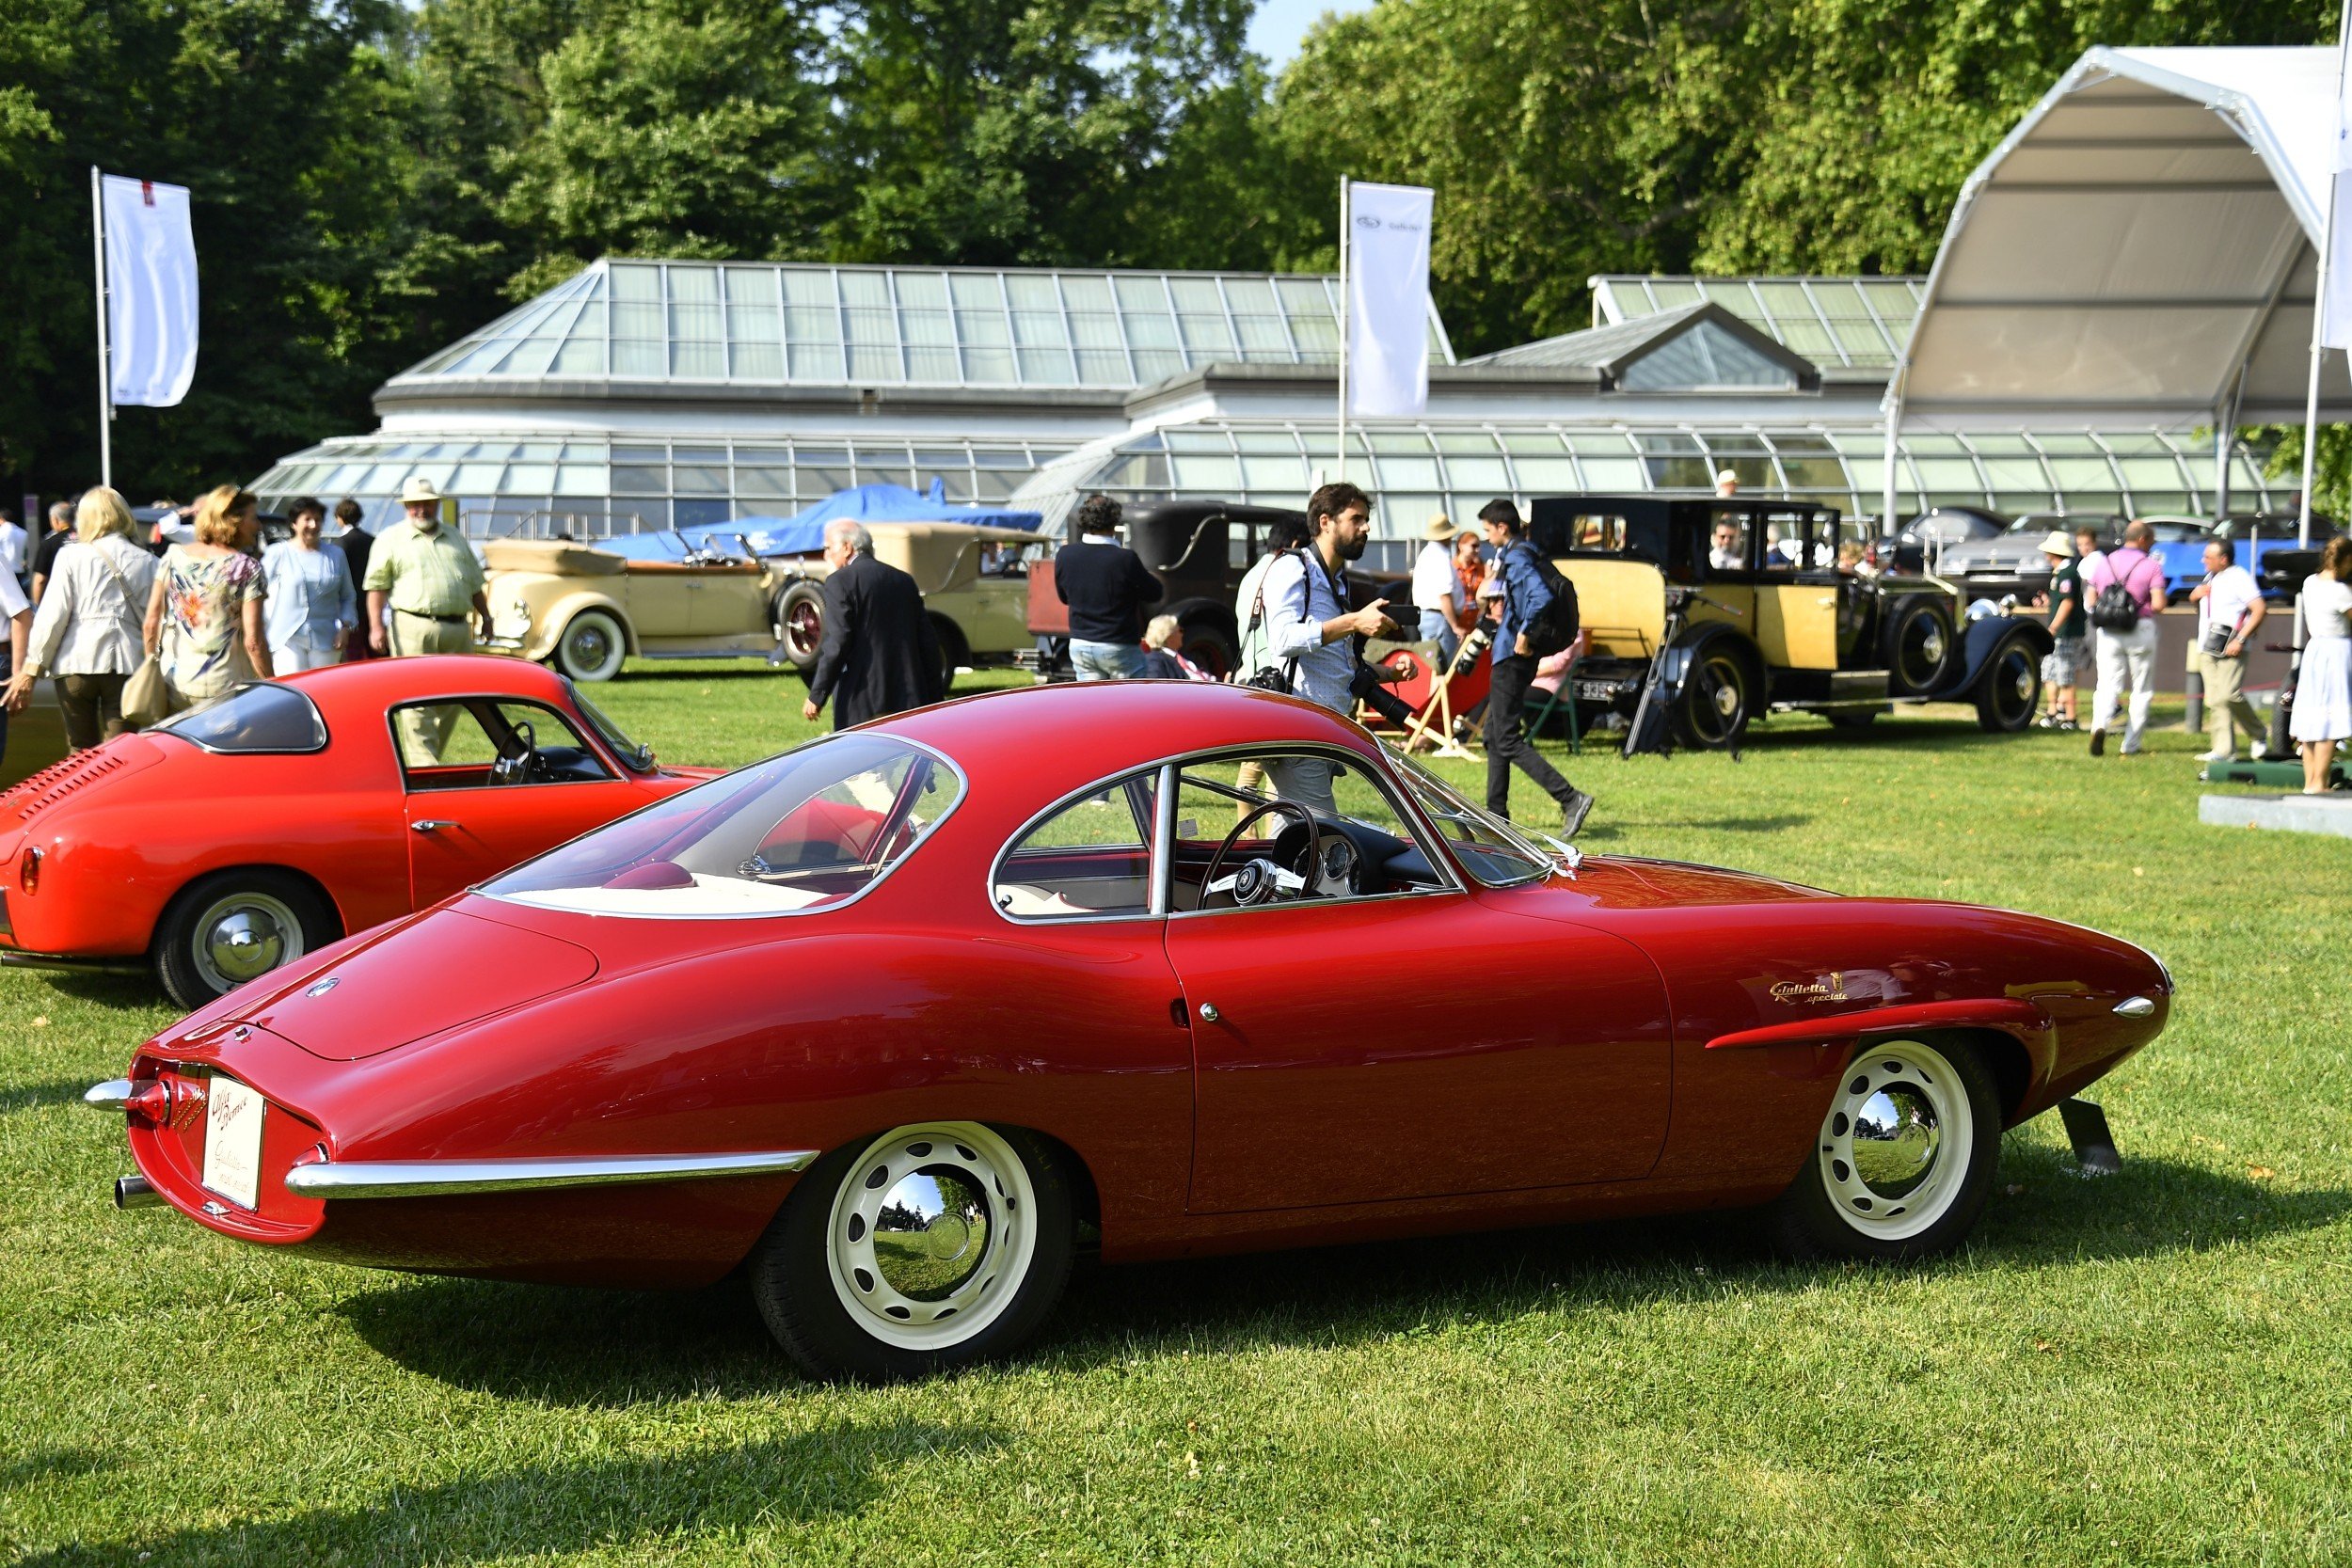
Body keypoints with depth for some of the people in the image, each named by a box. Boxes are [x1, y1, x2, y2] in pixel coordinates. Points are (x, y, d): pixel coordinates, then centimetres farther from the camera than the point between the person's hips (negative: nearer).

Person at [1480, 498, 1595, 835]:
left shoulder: (1517, 558, -16)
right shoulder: (1511, 555, 15)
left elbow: (1541, 596, -32)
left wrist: (1524, 632, -22)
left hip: (1513, 655, -11)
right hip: (1511, 655, 11)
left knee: (1506, 738, -10)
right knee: (1495, 735, 17)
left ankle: (1570, 798, -16)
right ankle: (1496, 814, 22)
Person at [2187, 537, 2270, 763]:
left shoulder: (2239, 578, -8)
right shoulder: (2211, 578, 20)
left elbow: (2260, 609, -17)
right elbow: (2196, 600, 36)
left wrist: (2240, 640, -21)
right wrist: (2195, 595, 10)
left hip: (2230, 647, -9)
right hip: (2207, 649, 9)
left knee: (2229, 695, -17)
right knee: (2214, 700, 2)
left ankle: (2259, 737, 4)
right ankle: (2224, 751, 3)